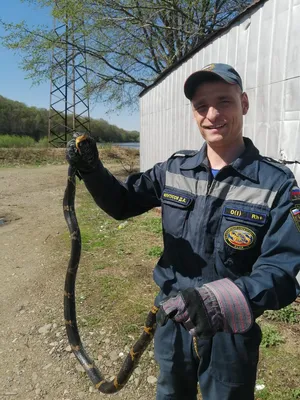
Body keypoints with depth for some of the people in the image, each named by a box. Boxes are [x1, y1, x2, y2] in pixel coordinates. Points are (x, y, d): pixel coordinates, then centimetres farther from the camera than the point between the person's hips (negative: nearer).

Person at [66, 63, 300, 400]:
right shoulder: (174, 169, -6)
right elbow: (122, 203, 3)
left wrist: (223, 301, -40)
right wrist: (91, 169, -15)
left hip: (230, 334, -3)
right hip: (171, 320, 4)